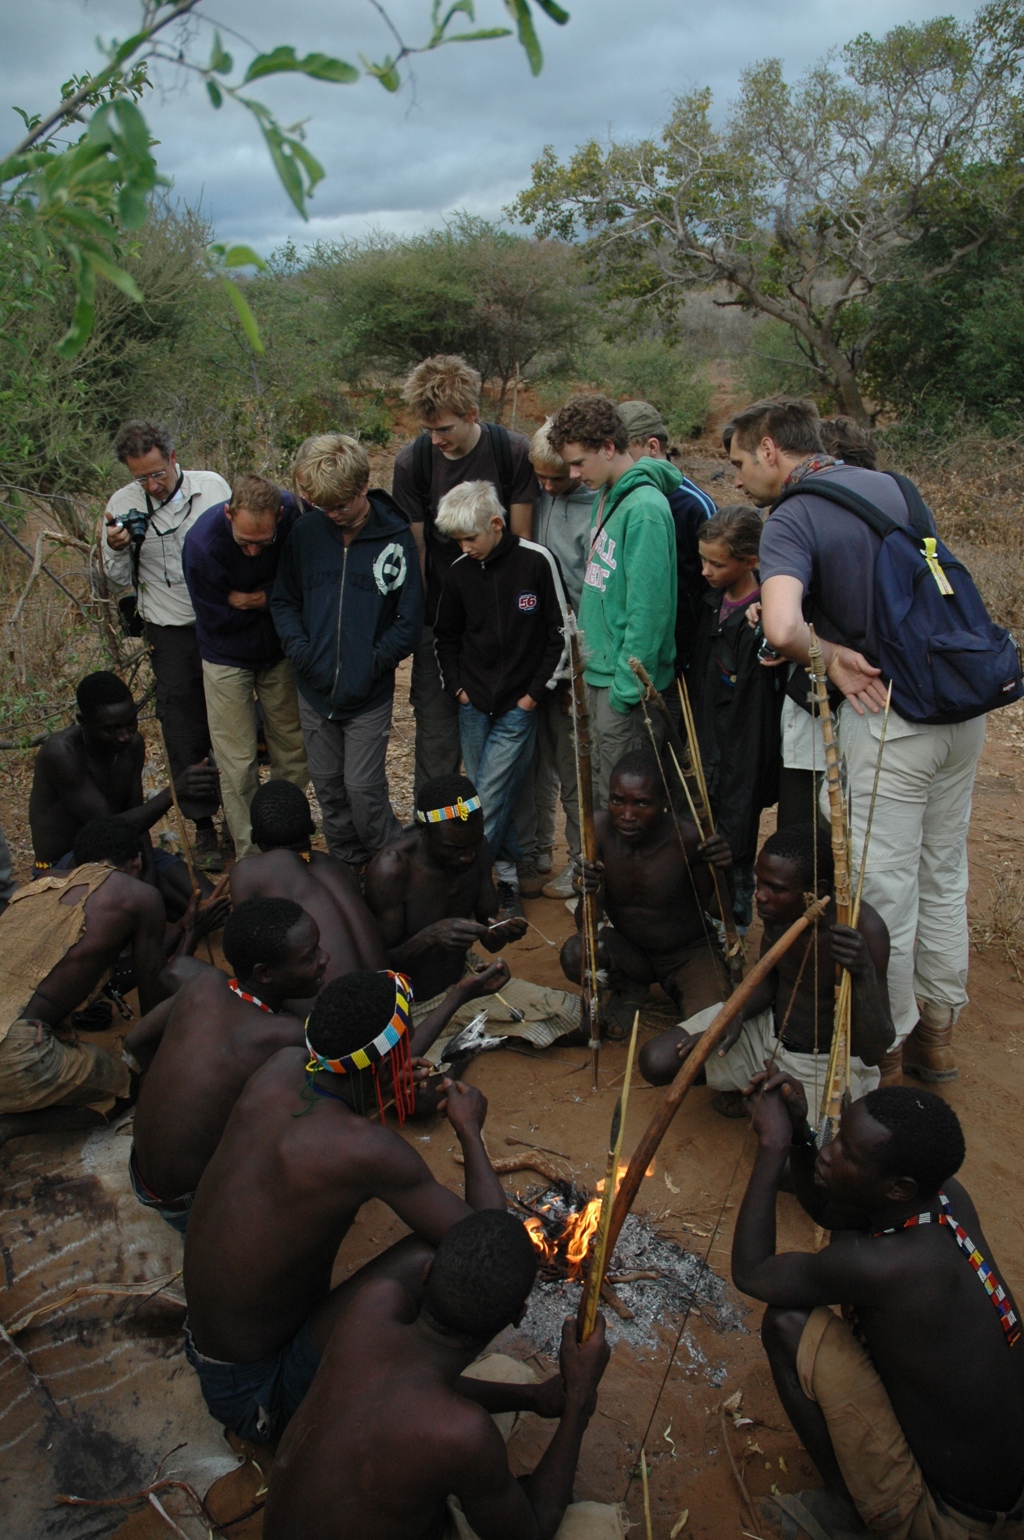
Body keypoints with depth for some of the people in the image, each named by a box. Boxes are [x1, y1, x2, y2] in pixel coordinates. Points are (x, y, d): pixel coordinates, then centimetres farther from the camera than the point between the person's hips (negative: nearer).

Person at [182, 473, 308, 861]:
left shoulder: (293, 513, -21)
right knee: (238, 764, 0)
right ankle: (251, 854, 13)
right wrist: (274, 600, -17)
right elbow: (217, 617, -18)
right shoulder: (202, 543, -28)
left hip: (281, 651, 3)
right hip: (228, 658, -3)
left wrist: (255, 600, -19)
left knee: (294, 751, 10)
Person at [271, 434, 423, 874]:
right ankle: (346, 866, 34)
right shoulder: (307, 532, -2)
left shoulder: (395, 539, -10)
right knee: (328, 787, 15)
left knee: (363, 787, -2)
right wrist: (300, 649, -7)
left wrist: (375, 662, -14)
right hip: (314, 689, 4)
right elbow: (283, 600, 7)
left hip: (368, 693, -4)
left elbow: (409, 619, -6)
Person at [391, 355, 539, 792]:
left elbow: (519, 542, -3)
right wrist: (415, 618, -2)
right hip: (438, 618, 1)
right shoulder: (413, 461, -7)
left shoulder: (513, 452, -9)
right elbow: (413, 548, -1)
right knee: (436, 727, 2)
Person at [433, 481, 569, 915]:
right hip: (473, 705, 4)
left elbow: (561, 631, -4)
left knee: (491, 797, -7)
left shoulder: (537, 561, -8)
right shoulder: (459, 571, 3)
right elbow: (445, 635, 17)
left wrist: (536, 692, -6)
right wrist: (456, 686, 6)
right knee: (492, 796, 9)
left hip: (518, 706, -4)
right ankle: (507, 875, 21)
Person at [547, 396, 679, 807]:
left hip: (626, 679, -9)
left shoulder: (645, 508, -18)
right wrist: (591, 654, 16)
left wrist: (627, 686, -19)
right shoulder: (606, 496, 11)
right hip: (599, 671, 9)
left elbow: (649, 607, -21)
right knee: (600, 792, 19)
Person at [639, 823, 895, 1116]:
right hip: (768, 1028, 5)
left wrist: (864, 974, -45)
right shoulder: (780, 905, -14)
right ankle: (743, 1083, 17)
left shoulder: (862, 930, -30)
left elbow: (875, 1053, -28)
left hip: (829, 1064, -4)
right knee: (656, 1062, -11)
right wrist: (736, 1016, -15)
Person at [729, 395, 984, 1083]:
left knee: (885, 888, 6)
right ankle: (938, 1030, 35)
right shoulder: (890, 484, 12)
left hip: (889, 712, -8)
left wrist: (826, 655, -10)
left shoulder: (792, 520, -12)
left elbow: (782, 628, -31)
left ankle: (888, 1040, 22)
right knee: (943, 874, 19)